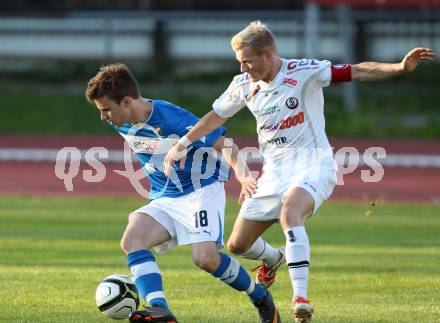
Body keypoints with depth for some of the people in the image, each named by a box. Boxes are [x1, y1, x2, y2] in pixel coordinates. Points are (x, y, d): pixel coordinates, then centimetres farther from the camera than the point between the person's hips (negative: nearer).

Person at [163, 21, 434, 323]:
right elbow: (216, 116, 20)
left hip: (313, 165, -6)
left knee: (289, 213, -38)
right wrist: (183, 144, 16)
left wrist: (400, 67, -32)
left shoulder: (304, 72, -15)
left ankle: (301, 298, -41)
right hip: (274, 171, 7)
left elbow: (357, 71, -19)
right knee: (238, 244, 9)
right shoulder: (243, 85, 2)